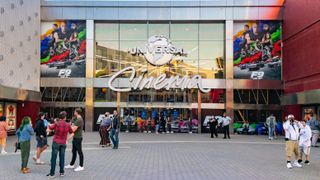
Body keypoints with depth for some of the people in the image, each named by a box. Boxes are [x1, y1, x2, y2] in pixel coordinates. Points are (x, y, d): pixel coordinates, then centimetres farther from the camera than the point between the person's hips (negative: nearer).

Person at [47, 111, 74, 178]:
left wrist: (49, 126, 13)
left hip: (56, 142, -3)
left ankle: (52, 173, 5)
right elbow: (72, 133, 6)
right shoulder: (68, 125, -2)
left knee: (54, 158, 2)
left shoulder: (56, 123, -12)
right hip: (63, 143, 3)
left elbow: (48, 130, -6)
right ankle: (62, 172, 16)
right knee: (62, 157, 12)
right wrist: (67, 139, 9)